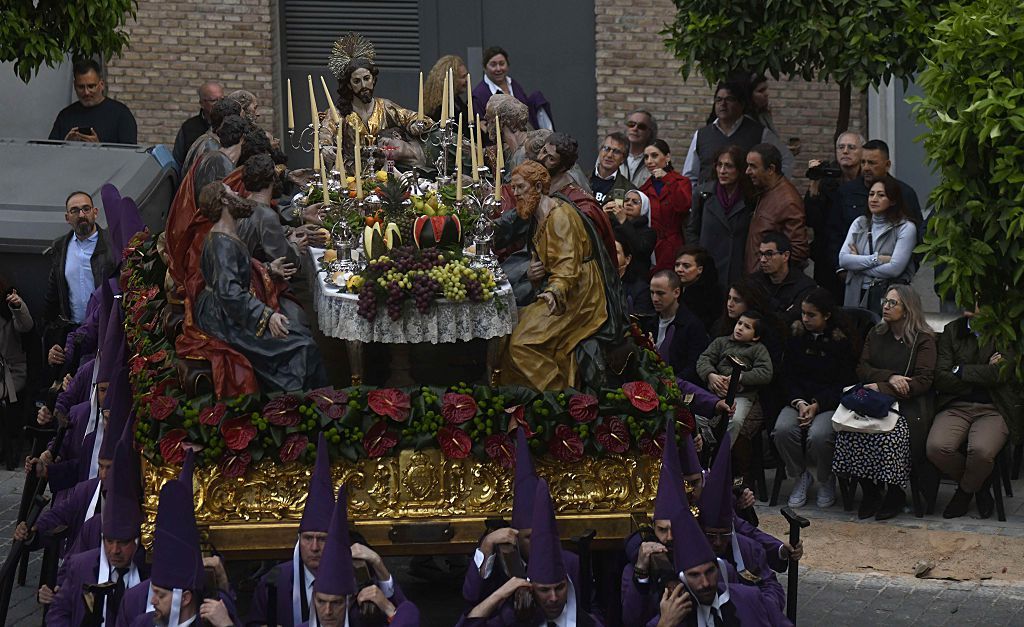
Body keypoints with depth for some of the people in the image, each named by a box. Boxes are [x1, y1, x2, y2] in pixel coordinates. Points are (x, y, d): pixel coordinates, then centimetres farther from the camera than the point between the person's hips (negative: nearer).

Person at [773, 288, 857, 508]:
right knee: (783, 429, -29)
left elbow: (845, 383, -5)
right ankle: (801, 476, -2)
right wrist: (799, 403, -10)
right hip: (798, 400, 4)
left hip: (830, 403, -3)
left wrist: (817, 406, -16)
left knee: (819, 436, -33)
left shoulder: (841, 340, -4)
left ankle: (827, 481, -3)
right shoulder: (796, 335, 7)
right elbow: (788, 376, 8)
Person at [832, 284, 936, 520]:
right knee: (849, 430, -27)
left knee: (888, 434, -35)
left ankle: (895, 493, -11)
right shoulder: (876, 334, 19)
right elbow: (861, 369, 11)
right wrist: (889, 377, -9)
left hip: (908, 404, -4)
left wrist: (882, 388, -13)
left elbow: (923, 381, -7)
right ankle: (869, 491, -12)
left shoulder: (923, 339, 2)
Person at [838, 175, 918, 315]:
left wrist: (858, 263, -4)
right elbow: (843, 260, 0)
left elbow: (894, 269, -13)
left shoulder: (906, 228, -3)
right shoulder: (860, 223, 12)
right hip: (857, 295, 4)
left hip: (889, 296, -4)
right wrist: (876, 259, -11)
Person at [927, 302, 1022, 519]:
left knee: (981, 451, -33)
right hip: (956, 407, 3)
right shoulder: (951, 331, 10)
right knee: (937, 448, -27)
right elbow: (941, 378, 1)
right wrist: (983, 376, -6)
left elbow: (1000, 373, -12)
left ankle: (966, 490, 3)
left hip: (994, 409, -3)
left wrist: (960, 370, -3)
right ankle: (979, 485, 4)